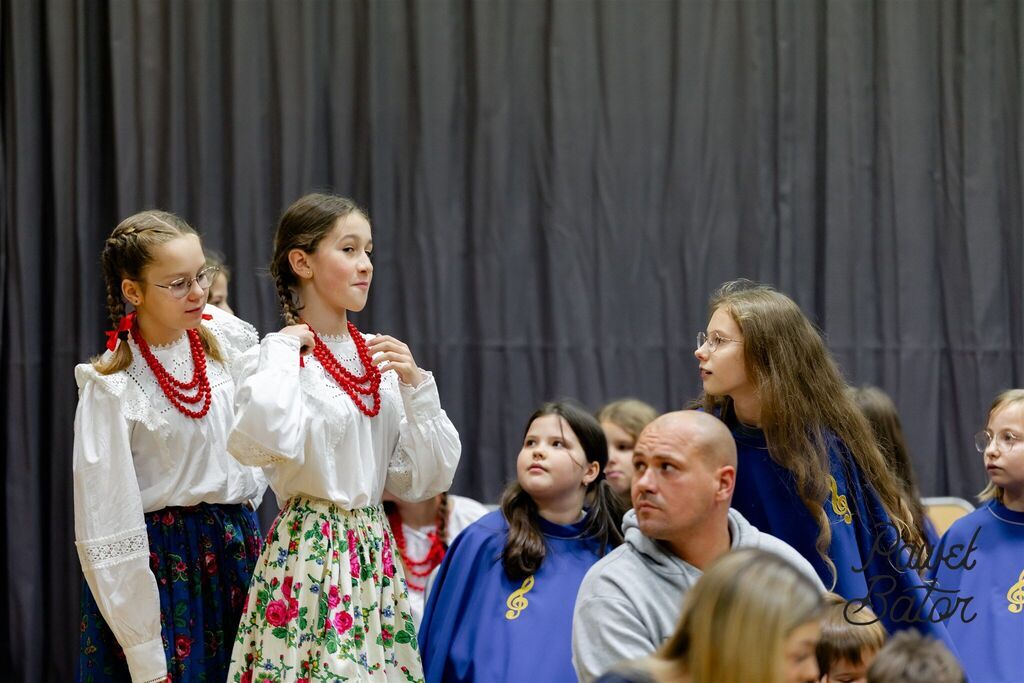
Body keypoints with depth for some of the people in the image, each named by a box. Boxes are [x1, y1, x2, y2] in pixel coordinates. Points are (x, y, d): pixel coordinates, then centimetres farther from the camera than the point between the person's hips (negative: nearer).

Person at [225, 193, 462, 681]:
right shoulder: (277, 358, -7)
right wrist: (285, 349, -17)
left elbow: (428, 479, 9)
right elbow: (263, 438, -31)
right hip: (308, 554, -6)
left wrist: (415, 387, -2)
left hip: (374, 553, 6)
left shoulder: (380, 358, 10)